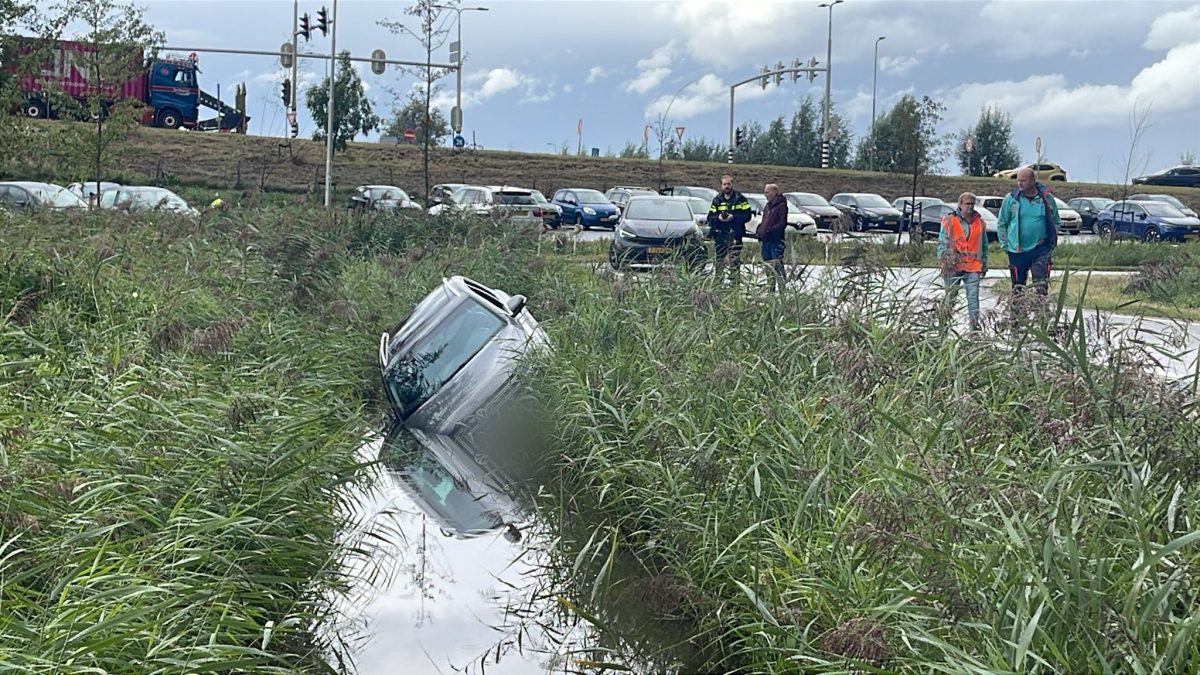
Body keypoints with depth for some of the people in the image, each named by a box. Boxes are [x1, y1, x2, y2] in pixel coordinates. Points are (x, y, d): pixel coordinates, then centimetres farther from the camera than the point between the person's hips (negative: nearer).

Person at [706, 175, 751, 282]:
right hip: (720, 236, 3)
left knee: (734, 260, -5)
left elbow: (747, 216, -3)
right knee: (719, 261, 5)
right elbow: (710, 217, 9)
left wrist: (733, 217, -15)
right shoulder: (717, 200, 14)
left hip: (735, 235, -3)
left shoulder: (740, 199, 4)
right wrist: (718, 218, -12)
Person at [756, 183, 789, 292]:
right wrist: (758, 231, 10)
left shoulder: (781, 205, -6)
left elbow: (783, 223, -15)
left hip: (776, 241, -9)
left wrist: (770, 230, -24)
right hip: (765, 241, 9)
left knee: (778, 266, -14)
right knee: (768, 267, 11)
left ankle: (781, 288, -15)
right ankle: (770, 288, 18)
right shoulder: (768, 206, 20)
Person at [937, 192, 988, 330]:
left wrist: (984, 265, 16)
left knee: (973, 296, -9)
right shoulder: (949, 221, 1)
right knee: (950, 296, 6)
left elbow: (984, 246, 17)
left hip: (973, 267, 2)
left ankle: (975, 323, -10)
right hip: (953, 266, -1)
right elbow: (942, 242, 2)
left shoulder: (980, 223, 11)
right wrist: (944, 259, -8)